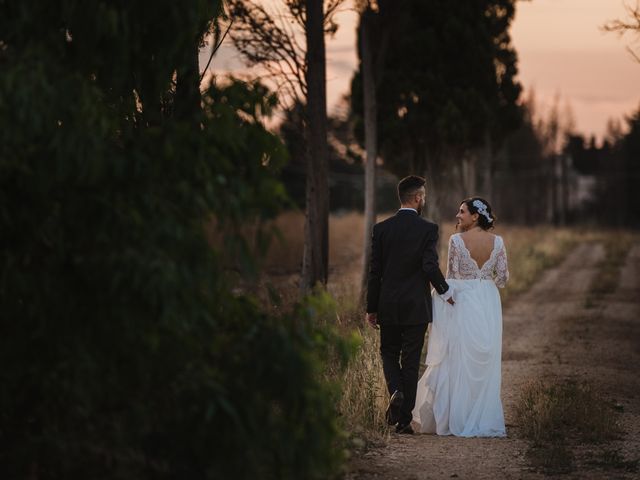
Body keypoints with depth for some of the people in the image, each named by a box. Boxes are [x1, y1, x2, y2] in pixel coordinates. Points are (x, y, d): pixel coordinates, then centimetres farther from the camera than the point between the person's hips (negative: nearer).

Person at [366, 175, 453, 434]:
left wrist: (371, 308, 7)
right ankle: (404, 419, 7)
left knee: (389, 353, 19)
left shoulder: (381, 228, -1)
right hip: (416, 306, -2)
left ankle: (395, 391, -9)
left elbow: (374, 272, 0)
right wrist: (446, 292, 0)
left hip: (388, 306, 2)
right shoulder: (428, 229, -8)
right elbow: (430, 266, -17)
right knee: (411, 361, 6)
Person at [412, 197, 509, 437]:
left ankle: (459, 419, 6)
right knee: (485, 363, 9)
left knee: (460, 362, 4)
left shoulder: (457, 240, -10)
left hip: (463, 303, -3)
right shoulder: (497, 242, 0)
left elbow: (452, 275, -5)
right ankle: (485, 420, 10)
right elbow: (502, 276, 3)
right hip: (488, 305, 3)